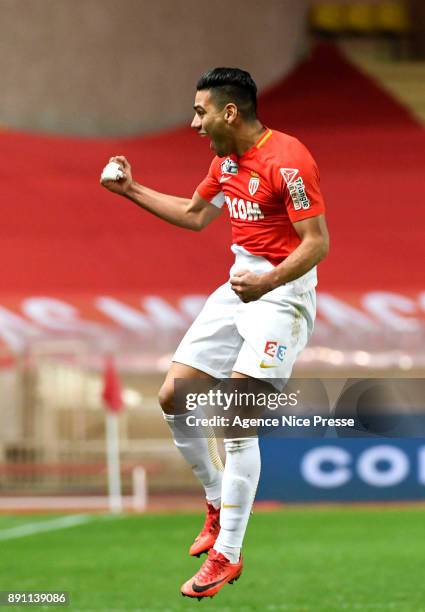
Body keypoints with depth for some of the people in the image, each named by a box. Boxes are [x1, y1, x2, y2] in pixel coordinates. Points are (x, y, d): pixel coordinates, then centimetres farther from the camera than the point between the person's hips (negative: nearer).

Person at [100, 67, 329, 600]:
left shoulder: (287, 161, -19)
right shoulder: (226, 159, 9)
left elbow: (317, 242, -22)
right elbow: (195, 215, 26)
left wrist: (267, 283, -34)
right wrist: (132, 190, 21)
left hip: (283, 292, -9)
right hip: (241, 283, 9)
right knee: (174, 397, 5)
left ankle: (227, 556, -10)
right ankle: (219, 503, 25)